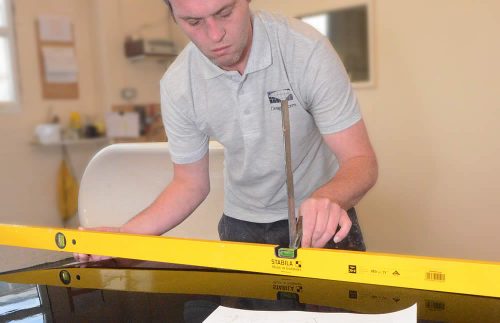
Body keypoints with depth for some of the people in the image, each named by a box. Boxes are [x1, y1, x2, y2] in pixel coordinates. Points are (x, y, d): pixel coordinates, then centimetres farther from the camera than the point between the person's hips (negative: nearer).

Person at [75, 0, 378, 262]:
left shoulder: (307, 50, -24)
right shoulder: (176, 85, -15)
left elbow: (361, 161, -23)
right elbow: (191, 184, -4)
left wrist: (328, 199, -45)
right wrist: (122, 236, -17)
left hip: (320, 223, -2)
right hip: (241, 224, 3)